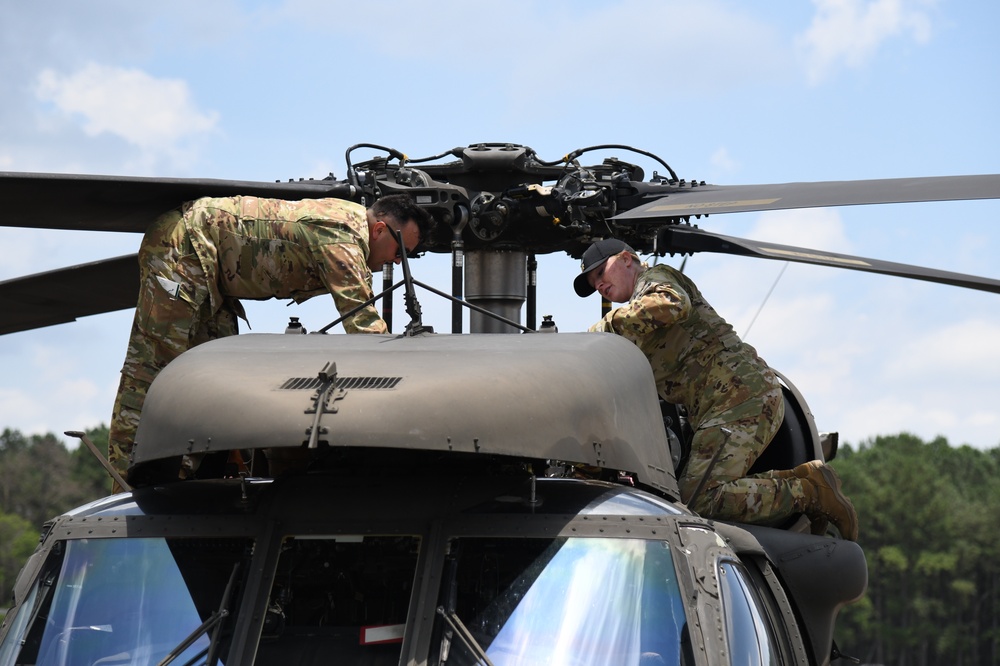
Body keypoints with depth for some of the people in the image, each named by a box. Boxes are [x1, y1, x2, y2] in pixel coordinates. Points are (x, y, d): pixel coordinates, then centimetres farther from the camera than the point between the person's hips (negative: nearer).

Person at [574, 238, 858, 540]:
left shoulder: (655, 277, 4)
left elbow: (672, 305, -21)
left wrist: (605, 327, -15)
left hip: (740, 393, -10)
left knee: (699, 499, -21)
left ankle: (811, 494, -16)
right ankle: (807, 478, -1)